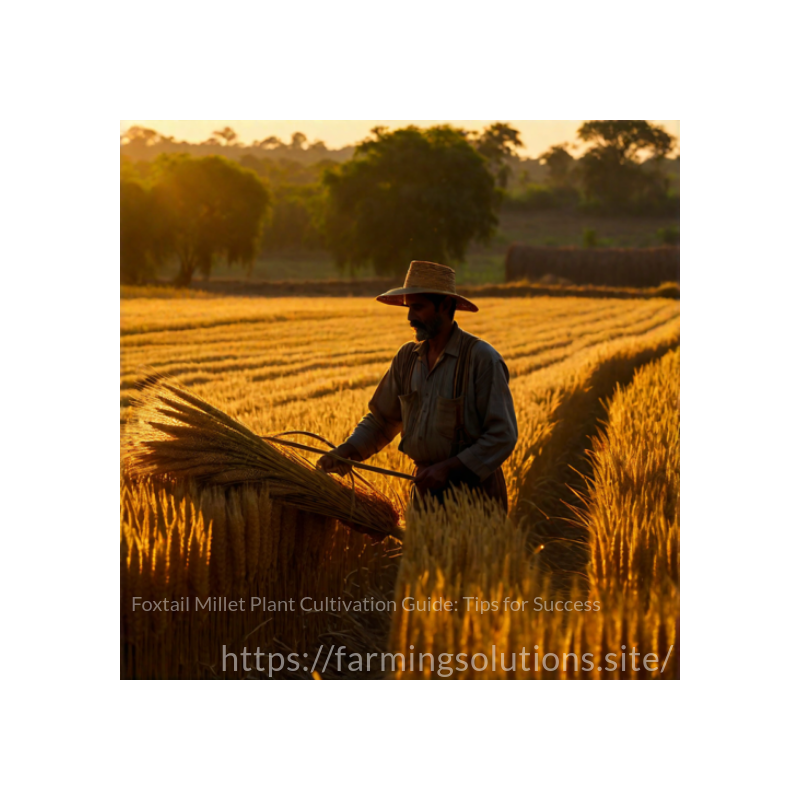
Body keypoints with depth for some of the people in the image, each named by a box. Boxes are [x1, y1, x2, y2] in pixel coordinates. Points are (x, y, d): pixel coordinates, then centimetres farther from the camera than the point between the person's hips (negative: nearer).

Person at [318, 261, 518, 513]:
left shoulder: (482, 358, -13)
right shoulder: (407, 358, 6)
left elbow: (503, 436, -15)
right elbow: (381, 419, 14)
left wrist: (448, 467, -22)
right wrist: (347, 450, -3)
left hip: (473, 493, -5)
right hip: (426, 488, 5)